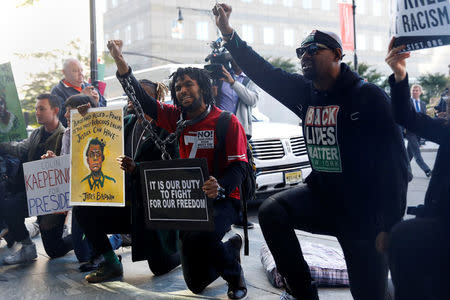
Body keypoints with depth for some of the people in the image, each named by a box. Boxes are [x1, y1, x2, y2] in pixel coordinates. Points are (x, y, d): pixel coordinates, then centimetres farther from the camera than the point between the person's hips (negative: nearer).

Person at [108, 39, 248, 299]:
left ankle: (233, 272, -5)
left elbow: (239, 166, -13)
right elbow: (142, 100, 1)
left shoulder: (228, 122, -8)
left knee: (198, 238, -38)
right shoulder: (178, 118, 6)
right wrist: (121, 62, -10)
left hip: (222, 199, -5)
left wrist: (220, 187, -34)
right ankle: (230, 249, 35)